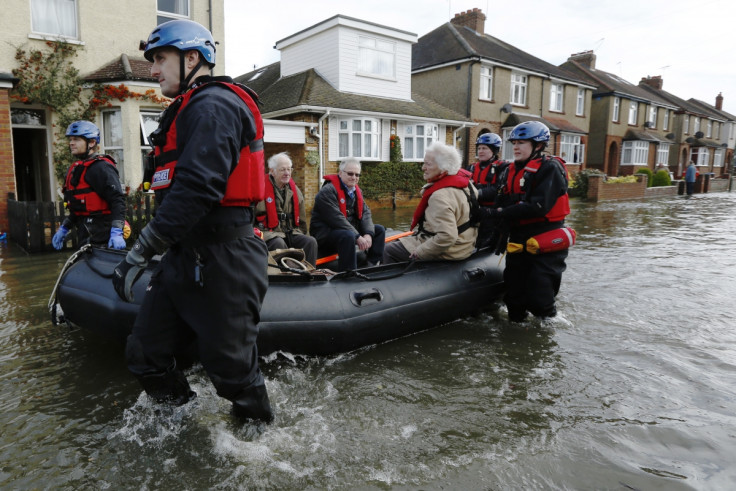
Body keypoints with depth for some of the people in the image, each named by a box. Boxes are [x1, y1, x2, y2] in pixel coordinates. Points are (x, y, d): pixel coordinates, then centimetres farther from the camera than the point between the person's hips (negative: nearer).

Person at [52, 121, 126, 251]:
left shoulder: (101, 167, -10)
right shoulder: (76, 169, 21)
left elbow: (118, 199, -20)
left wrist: (116, 232, -29)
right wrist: (64, 228, 25)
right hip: (86, 236, 10)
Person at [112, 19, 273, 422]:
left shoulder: (213, 106, -12)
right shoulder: (191, 109, 22)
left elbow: (196, 188, -25)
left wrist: (139, 253, -22)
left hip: (221, 263, -10)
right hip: (187, 258, 10)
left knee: (230, 368, 3)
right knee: (144, 356, 14)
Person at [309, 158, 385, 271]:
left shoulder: (357, 191, 11)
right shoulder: (328, 191, -17)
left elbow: (365, 213, 2)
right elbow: (336, 219, -25)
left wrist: (368, 234, -17)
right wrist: (357, 237, -26)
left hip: (350, 230, 9)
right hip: (324, 233, -9)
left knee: (379, 230, 3)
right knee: (348, 236, -39)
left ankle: (372, 266, -3)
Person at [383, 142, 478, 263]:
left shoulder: (440, 196, -30)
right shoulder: (464, 178, -1)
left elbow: (447, 237, -37)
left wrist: (419, 252, -23)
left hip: (445, 253, -10)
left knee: (389, 251, -3)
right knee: (399, 242, 24)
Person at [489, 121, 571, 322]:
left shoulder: (549, 168, -10)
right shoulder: (510, 171, 13)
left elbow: (538, 206, -22)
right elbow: (502, 202, 7)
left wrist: (502, 212, -22)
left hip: (545, 244, -7)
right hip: (518, 243, 7)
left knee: (538, 300, -5)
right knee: (514, 298, 12)